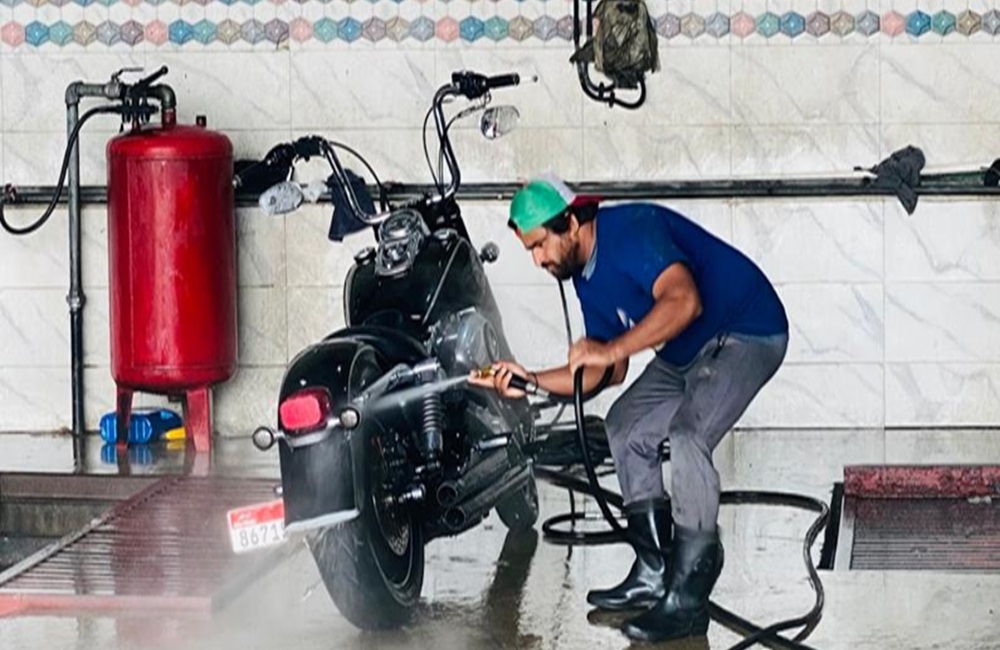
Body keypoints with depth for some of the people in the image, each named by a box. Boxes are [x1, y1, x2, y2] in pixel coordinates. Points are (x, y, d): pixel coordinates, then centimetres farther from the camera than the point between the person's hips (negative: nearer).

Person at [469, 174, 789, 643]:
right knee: (626, 428, 12)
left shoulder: (630, 231, -24)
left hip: (746, 333, -11)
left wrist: (611, 348, -41)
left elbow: (684, 300, -40)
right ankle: (654, 575, 18)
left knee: (688, 435, -27)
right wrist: (531, 381, -3)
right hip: (687, 352, 11)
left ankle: (687, 600, -23)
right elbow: (607, 373, 8)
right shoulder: (588, 281, 6)